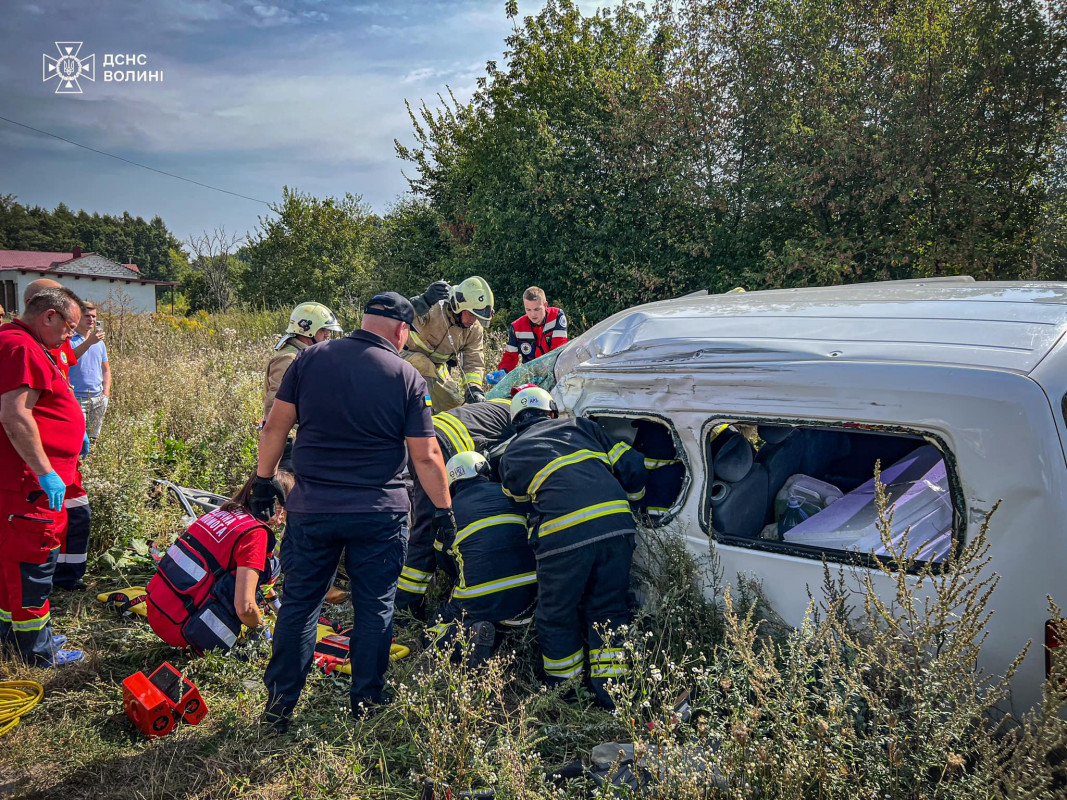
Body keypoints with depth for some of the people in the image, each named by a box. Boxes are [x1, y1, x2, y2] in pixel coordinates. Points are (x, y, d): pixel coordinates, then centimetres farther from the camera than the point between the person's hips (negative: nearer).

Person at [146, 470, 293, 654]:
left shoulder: (222, 512, 10)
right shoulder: (255, 533, -14)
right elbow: (245, 608, -20)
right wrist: (260, 627, 4)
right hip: (181, 629, -8)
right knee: (268, 563, -6)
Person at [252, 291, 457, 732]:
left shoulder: (311, 358, 0)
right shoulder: (407, 376, -6)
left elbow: (275, 427, 3)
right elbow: (426, 457, -7)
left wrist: (264, 480, 14)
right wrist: (444, 510, 3)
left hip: (311, 508, 2)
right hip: (379, 513, -2)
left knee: (298, 604, 14)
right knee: (375, 608, 12)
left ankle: (279, 708, 22)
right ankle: (365, 705, 22)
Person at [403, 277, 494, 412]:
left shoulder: (475, 330, -10)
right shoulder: (434, 308, -30)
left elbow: (474, 362, -12)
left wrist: (474, 388, -29)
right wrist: (424, 301, -61)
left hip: (437, 367, 6)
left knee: (454, 403, 5)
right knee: (426, 366, -35)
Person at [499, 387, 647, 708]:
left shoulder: (511, 456, 21)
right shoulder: (580, 427, 24)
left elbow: (518, 502, 27)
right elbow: (631, 465, 21)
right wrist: (631, 500, 38)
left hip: (563, 534, -2)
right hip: (616, 524, 3)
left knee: (557, 616, 17)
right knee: (608, 610, 16)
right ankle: (614, 693, 17)